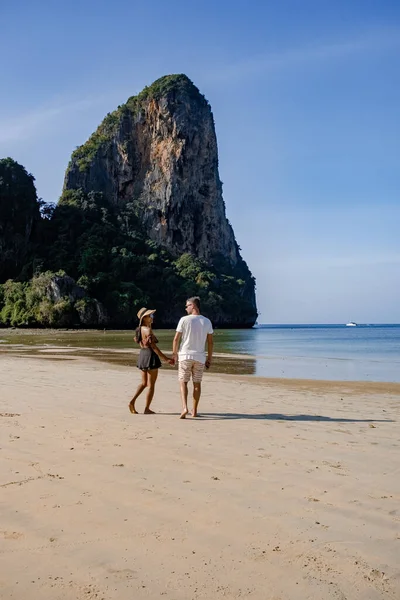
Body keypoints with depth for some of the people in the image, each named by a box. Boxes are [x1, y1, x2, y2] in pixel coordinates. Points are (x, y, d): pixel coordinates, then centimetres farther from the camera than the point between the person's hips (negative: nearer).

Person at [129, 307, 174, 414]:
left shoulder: (140, 329, 8)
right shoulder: (148, 330, -17)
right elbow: (154, 347, -20)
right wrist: (166, 359, -18)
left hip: (142, 355, 8)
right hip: (150, 356, -8)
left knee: (144, 383, 19)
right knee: (151, 385, 2)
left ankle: (132, 401, 6)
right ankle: (147, 409, 6)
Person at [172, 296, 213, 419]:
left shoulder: (184, 320, -7)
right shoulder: (207, 322, 2)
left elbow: (176, 338, -5)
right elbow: (210, 342, 5)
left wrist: (174, 353, 6)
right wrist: (209, 358, 12)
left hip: (185, 355, -2)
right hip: (200, 357, 3)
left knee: (183, 382, 6)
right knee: (197, 383, 12)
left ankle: (184, 408, -11)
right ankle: (194, 411, 17)